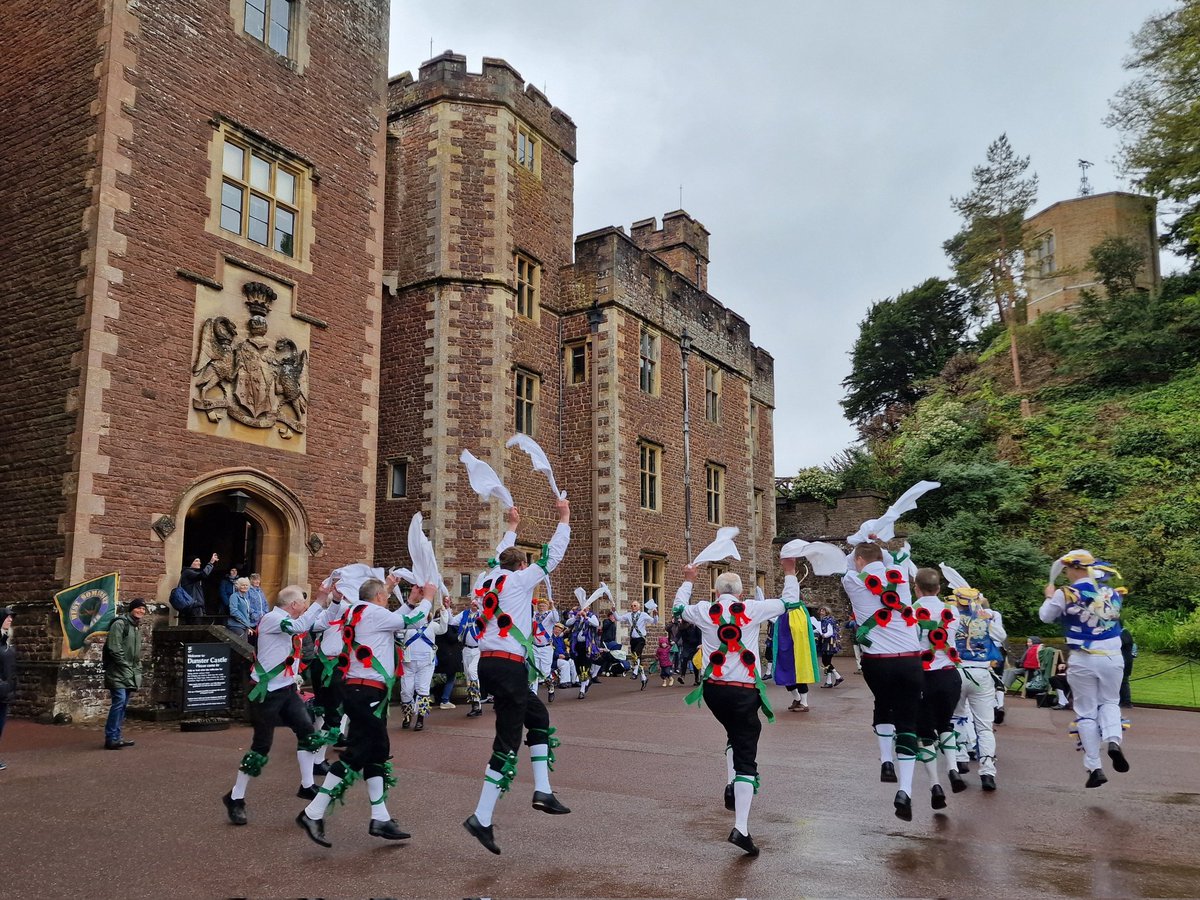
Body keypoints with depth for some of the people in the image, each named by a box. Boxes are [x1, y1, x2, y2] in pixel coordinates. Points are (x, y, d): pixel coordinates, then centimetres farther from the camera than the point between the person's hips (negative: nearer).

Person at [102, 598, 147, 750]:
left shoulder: (137, 628, 20)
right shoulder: (120, 624, -8)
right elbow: (114, 648, -16)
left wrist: (138, 670, 15)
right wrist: (126, 666, -14)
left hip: (130, 673, 9)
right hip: (118, 671, -9)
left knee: (123, 704, 10)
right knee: (119, 701, -16)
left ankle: (116, 737, 15)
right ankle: (111, 738, -13)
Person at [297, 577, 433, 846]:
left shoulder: (359, 613, 16)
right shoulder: (372, 612, -10)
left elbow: (397, 622, 24)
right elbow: (412, 622, -4)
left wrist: (411, 601, 22)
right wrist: (428, 598, 11)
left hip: (362, 691, 10)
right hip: (367, 692, -10)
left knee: (378, 753, 11)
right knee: (357, 754, -9)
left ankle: (380, 819, 14)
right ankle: (313, 814, -6)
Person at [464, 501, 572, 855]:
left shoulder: (494, 579, 15)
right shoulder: (520, 579, -1)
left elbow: (503, 556, 35)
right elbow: (552, 556, 2)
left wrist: (512, 527, 47)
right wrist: (564, 518, 12)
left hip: (490, 664, 8)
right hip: (509, 666, -8)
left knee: (538, 715, 20)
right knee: (507, 743, -5)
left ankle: (543, 790, 15)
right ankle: (482, 818, -6)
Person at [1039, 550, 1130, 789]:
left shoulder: (1065, 593, -8)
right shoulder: (1112, 592, 2)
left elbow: (1046, 617, 7)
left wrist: (1049, 596, 25)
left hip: (1082, 661, -3)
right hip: (1112, 658, 3)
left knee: (1086, 713, 8)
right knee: (1110, 702, 22)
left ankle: (1094, 767, 6)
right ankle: (1114, 741, -5)